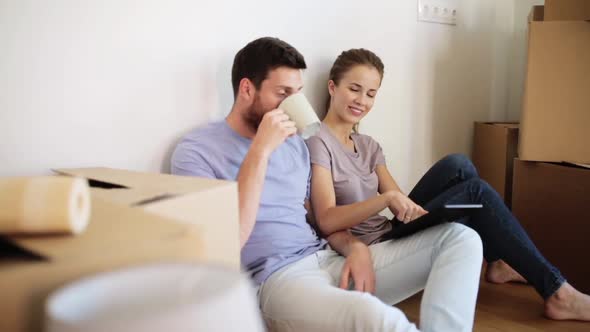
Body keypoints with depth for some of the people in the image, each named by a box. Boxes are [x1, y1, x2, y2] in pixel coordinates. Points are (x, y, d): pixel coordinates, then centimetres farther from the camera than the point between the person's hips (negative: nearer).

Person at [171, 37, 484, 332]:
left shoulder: (294, 143, 18)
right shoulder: (196, 150, -3)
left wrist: (355, 247, 0)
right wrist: (260, 151, -17)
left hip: (332, 259, 8)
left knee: (460, 238, -8)